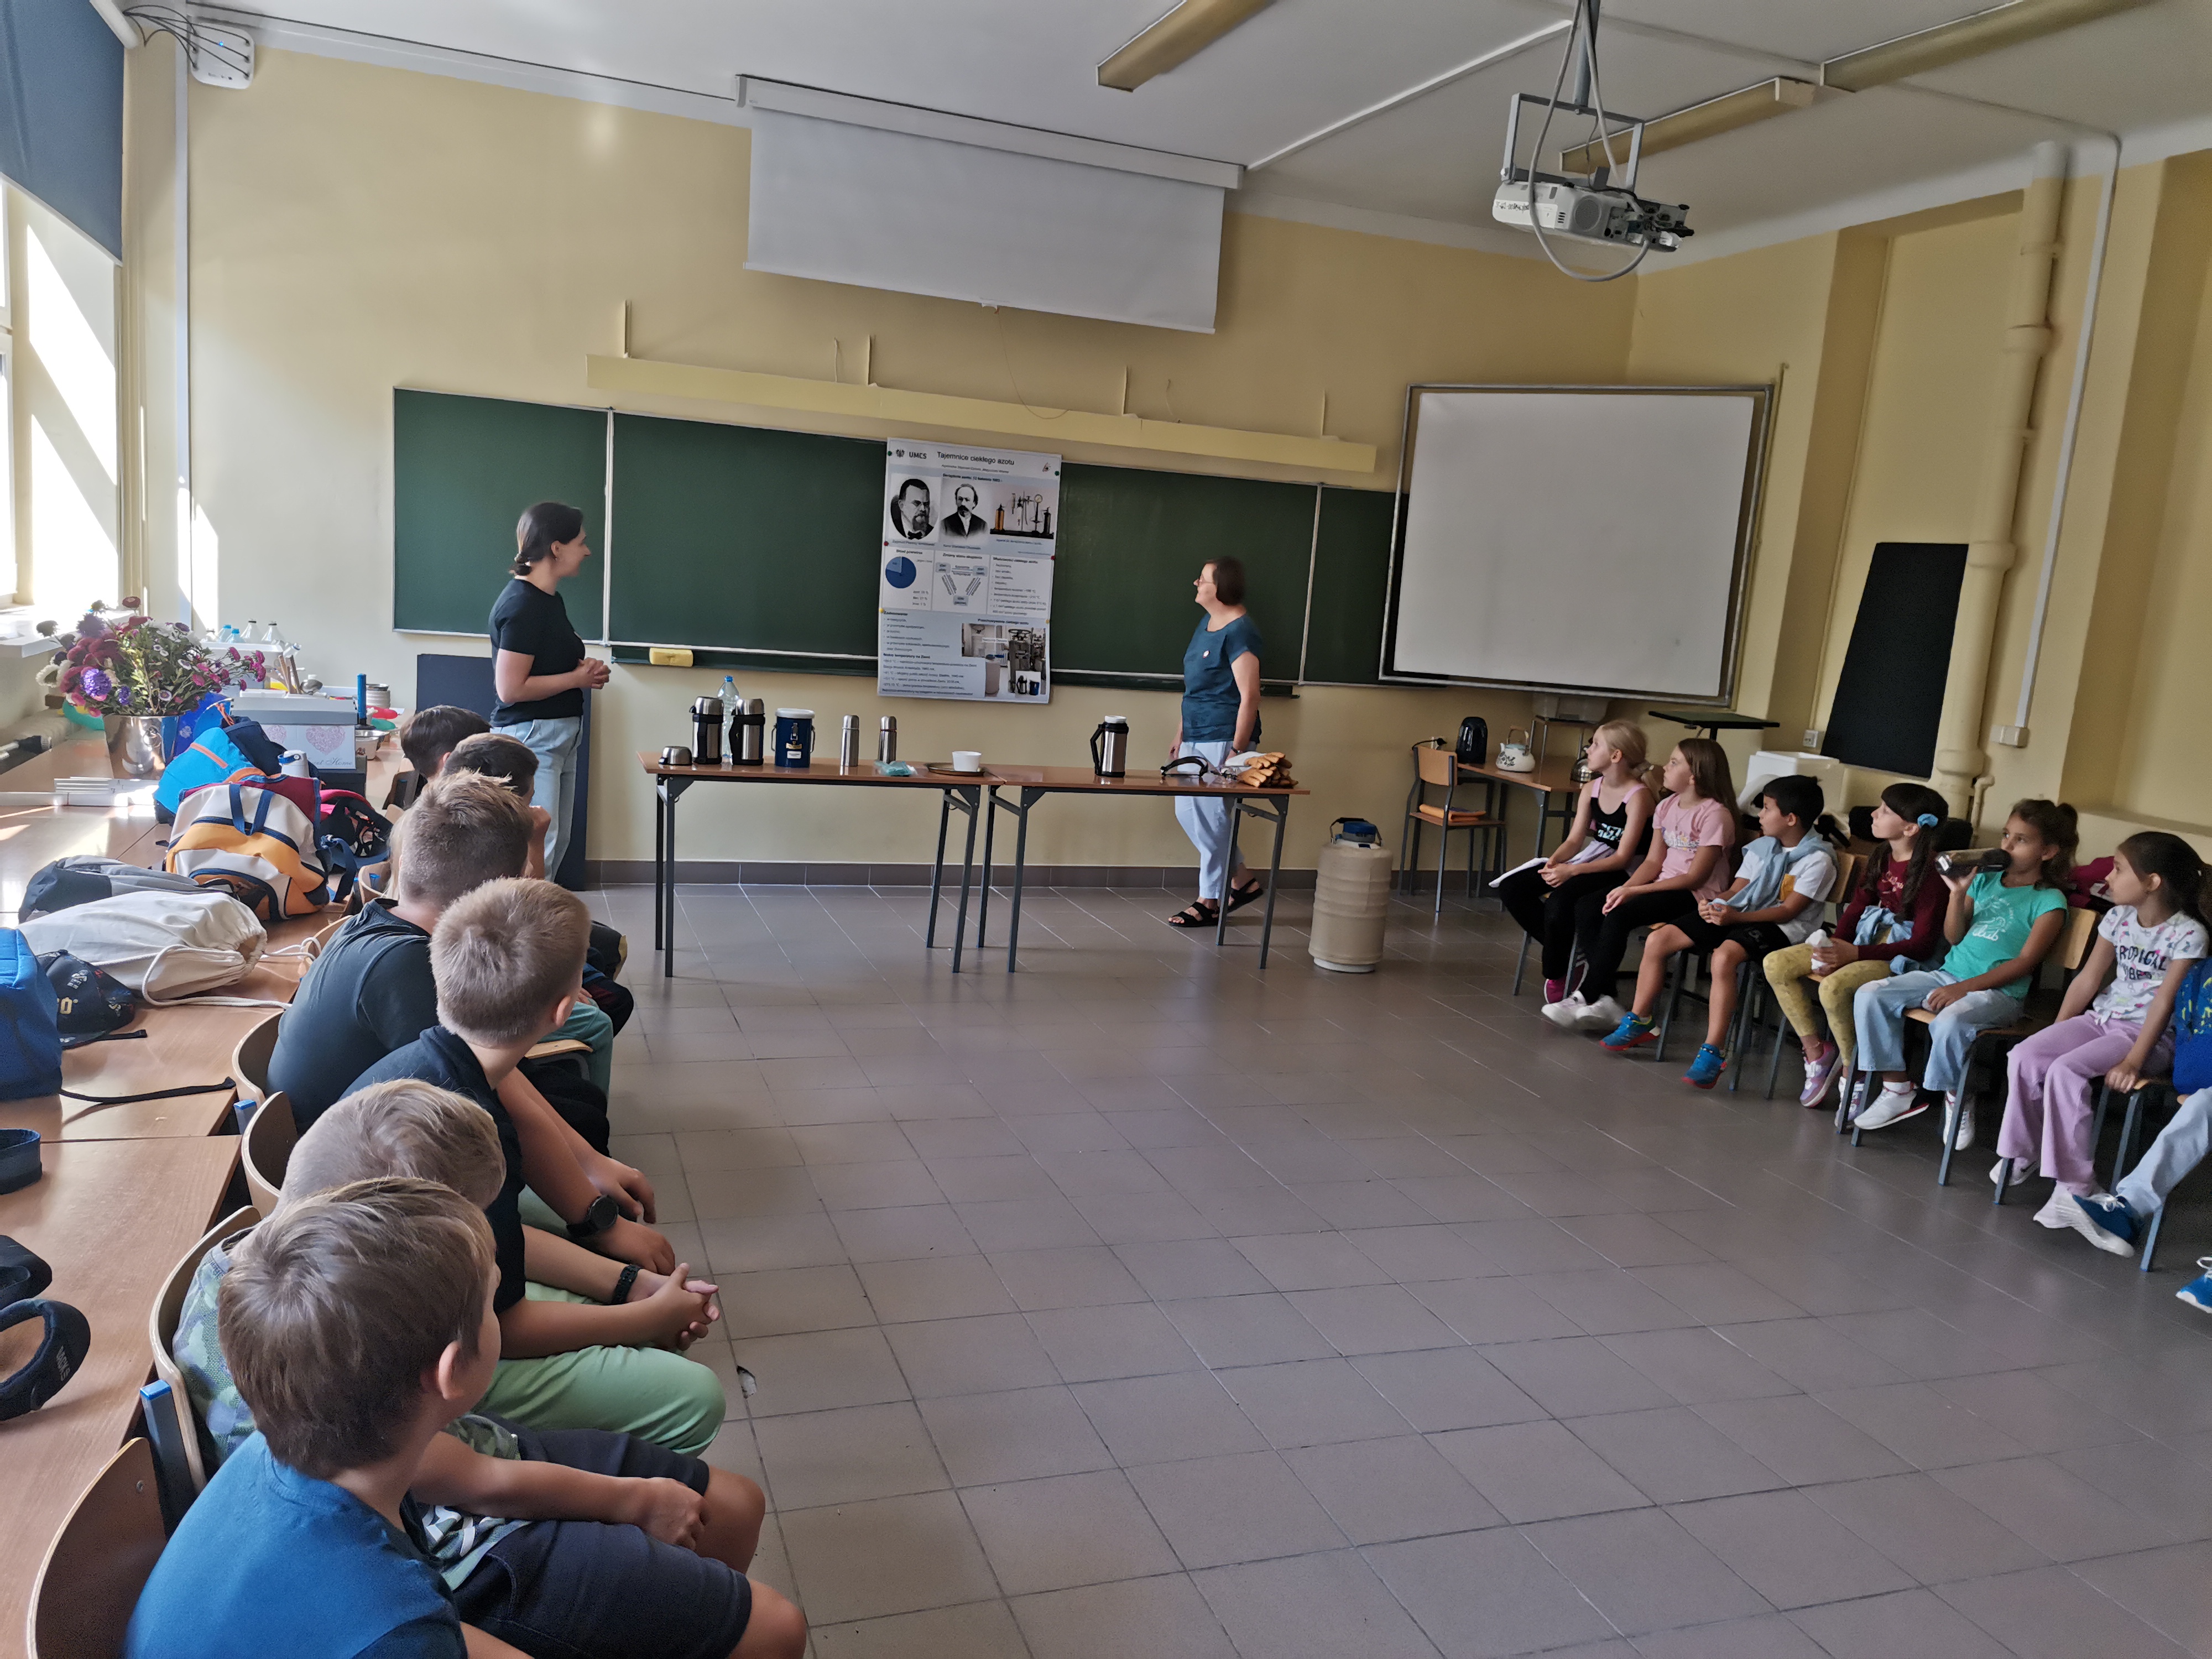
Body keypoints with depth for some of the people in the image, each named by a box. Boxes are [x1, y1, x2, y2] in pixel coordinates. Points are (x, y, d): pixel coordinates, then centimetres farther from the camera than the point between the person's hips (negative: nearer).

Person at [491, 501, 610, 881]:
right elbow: (510, 689, -22)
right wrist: (577, 679, -12)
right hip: (530, 736, -10)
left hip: (559, 736, 10)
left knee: (557, 843, 14)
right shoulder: (522, 605, -17)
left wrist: (583, 668, 7)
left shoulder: (549, 599, 12)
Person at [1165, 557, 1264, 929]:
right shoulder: (1206, 625, 14)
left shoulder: (1240, 632, -15)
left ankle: (1210, 902, 9)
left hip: (1224, 738, -10)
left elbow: (1249, 697, -19)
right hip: (1197, 738, 10)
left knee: (1210, 816, -4)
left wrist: (1237, 751, -21)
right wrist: (1180, 735, 20)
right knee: (1188, 812, 12)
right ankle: (1243, 880, 24)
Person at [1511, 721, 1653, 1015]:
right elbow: (1574, 839, 7)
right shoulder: (1592, 789, 7)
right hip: (1586, 862, 8)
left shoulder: (1638, 796, -15)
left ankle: (1556, 975, -9)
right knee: (1512, 887, -8)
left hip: (1619, 874, -8)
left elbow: (1622, 857, -18)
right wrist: (1554, 861, -15)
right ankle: (1566, 955, -1)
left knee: (1560, 899, -34)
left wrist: (1572, 871, -26)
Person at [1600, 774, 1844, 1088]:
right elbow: (1736, 890, 14)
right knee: (1659, 939, -8)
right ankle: (1638, 1023, 6)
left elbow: (1789, 909, -14)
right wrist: (1713, 903, -9)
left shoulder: (1818, 858, -8)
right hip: (1736, 912, 7)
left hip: (1781, 927, -7)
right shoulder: (1762, 847, 14)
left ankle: (1712, 1054, -34)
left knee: (1724, 956, -39)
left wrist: (1735, 916, -24)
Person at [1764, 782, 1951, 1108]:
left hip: (1903, 957, -9)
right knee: (1776, 964, -7)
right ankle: (1816, 1051, 0)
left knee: (1834, 987, -36)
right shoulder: (1881, 860, 10)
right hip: (1864, 942, 9)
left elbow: (1922, 945, -20)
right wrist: (1834, 948, -8)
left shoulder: (1931, 872, -16)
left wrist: (1855, 953, -26)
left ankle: (1851, 1070, -14)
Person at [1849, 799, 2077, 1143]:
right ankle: (1898, 1090, -3)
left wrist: (1964, 987, -19)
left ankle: (1955, 1099, -9)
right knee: (1869, 996, -13)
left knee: (1950, 1022, -38)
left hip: (1998, 991, -6)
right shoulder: (1985, 879, 13)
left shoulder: (2050, 901, -4)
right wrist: (1958, 893, -6)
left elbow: (2025, 962, -11)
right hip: (1948, 974, 6)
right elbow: (1954, 937, 11)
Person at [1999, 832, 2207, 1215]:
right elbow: (2088, 979, 7)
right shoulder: (2118, 918, 5)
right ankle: (2025, 1152, 4)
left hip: (2149, 1033, -6)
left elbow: (2165, 1002, -18)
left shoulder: (2188, 934, -14)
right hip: (2101, 1017, 6)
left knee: (2066, 1070, -30)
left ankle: (2075, 1186, -22)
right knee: (2024, 1058, -16)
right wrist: (2055, 1034, 1)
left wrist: (2134, 1060, -24)